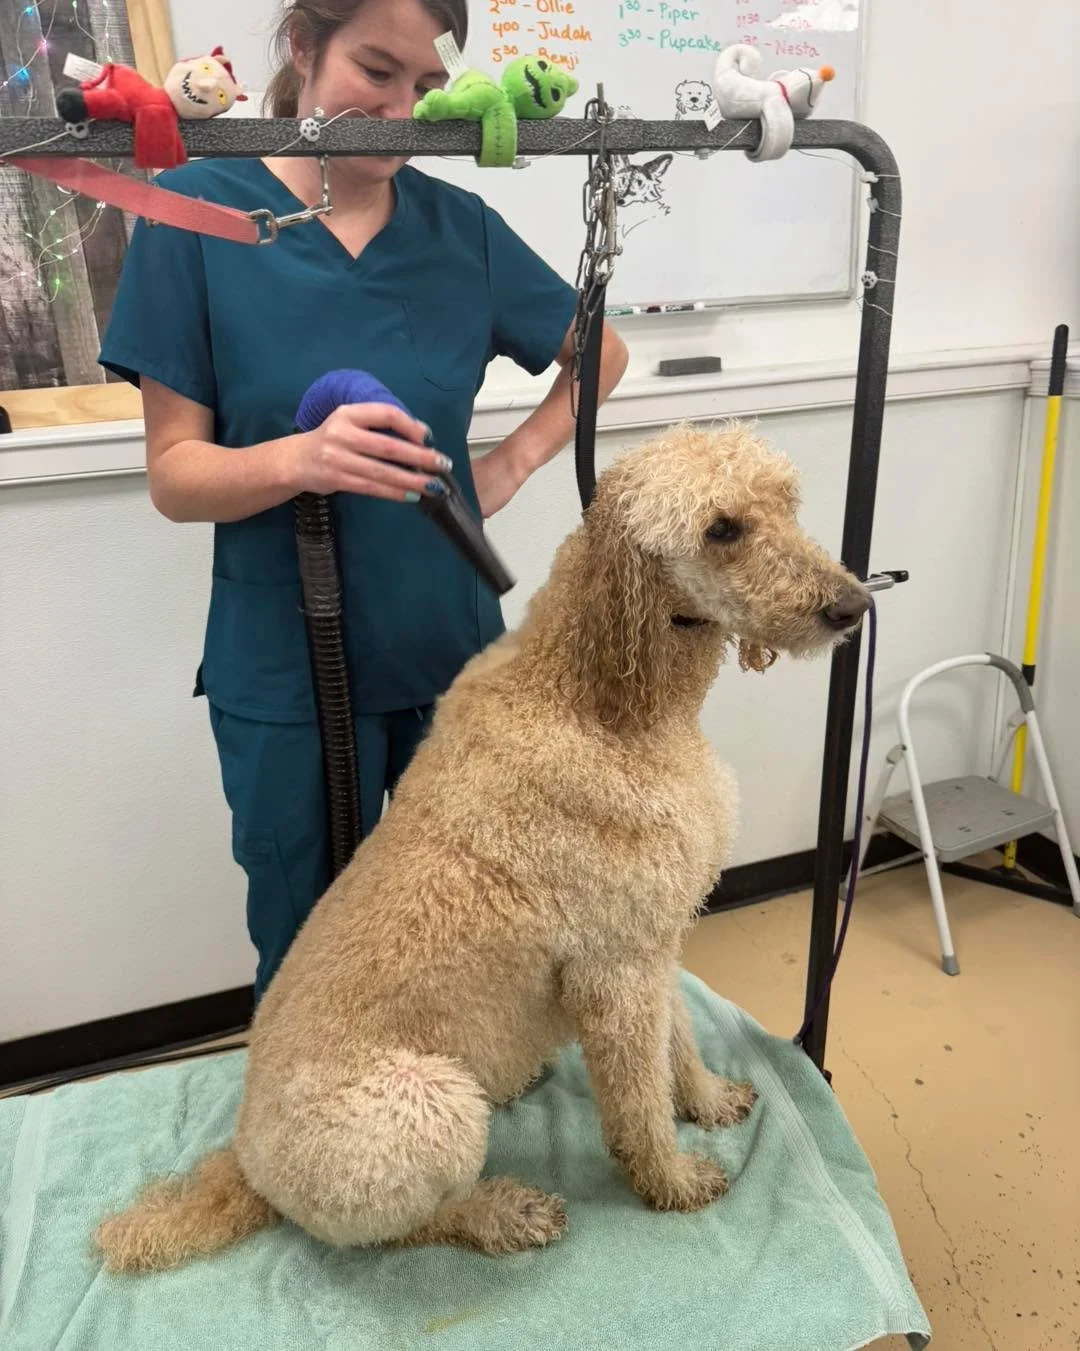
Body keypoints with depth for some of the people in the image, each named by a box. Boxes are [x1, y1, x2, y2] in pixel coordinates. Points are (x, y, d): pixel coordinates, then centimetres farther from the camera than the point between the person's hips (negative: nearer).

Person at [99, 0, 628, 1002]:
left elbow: (602, 353, 17)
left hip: (452, 647, 3)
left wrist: (515, 461, 1)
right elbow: (173, 474, -8)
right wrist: (302, 460, -28)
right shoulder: (201, 208, -6)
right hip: (286, 669, -2)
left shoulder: (461, 224, 2)